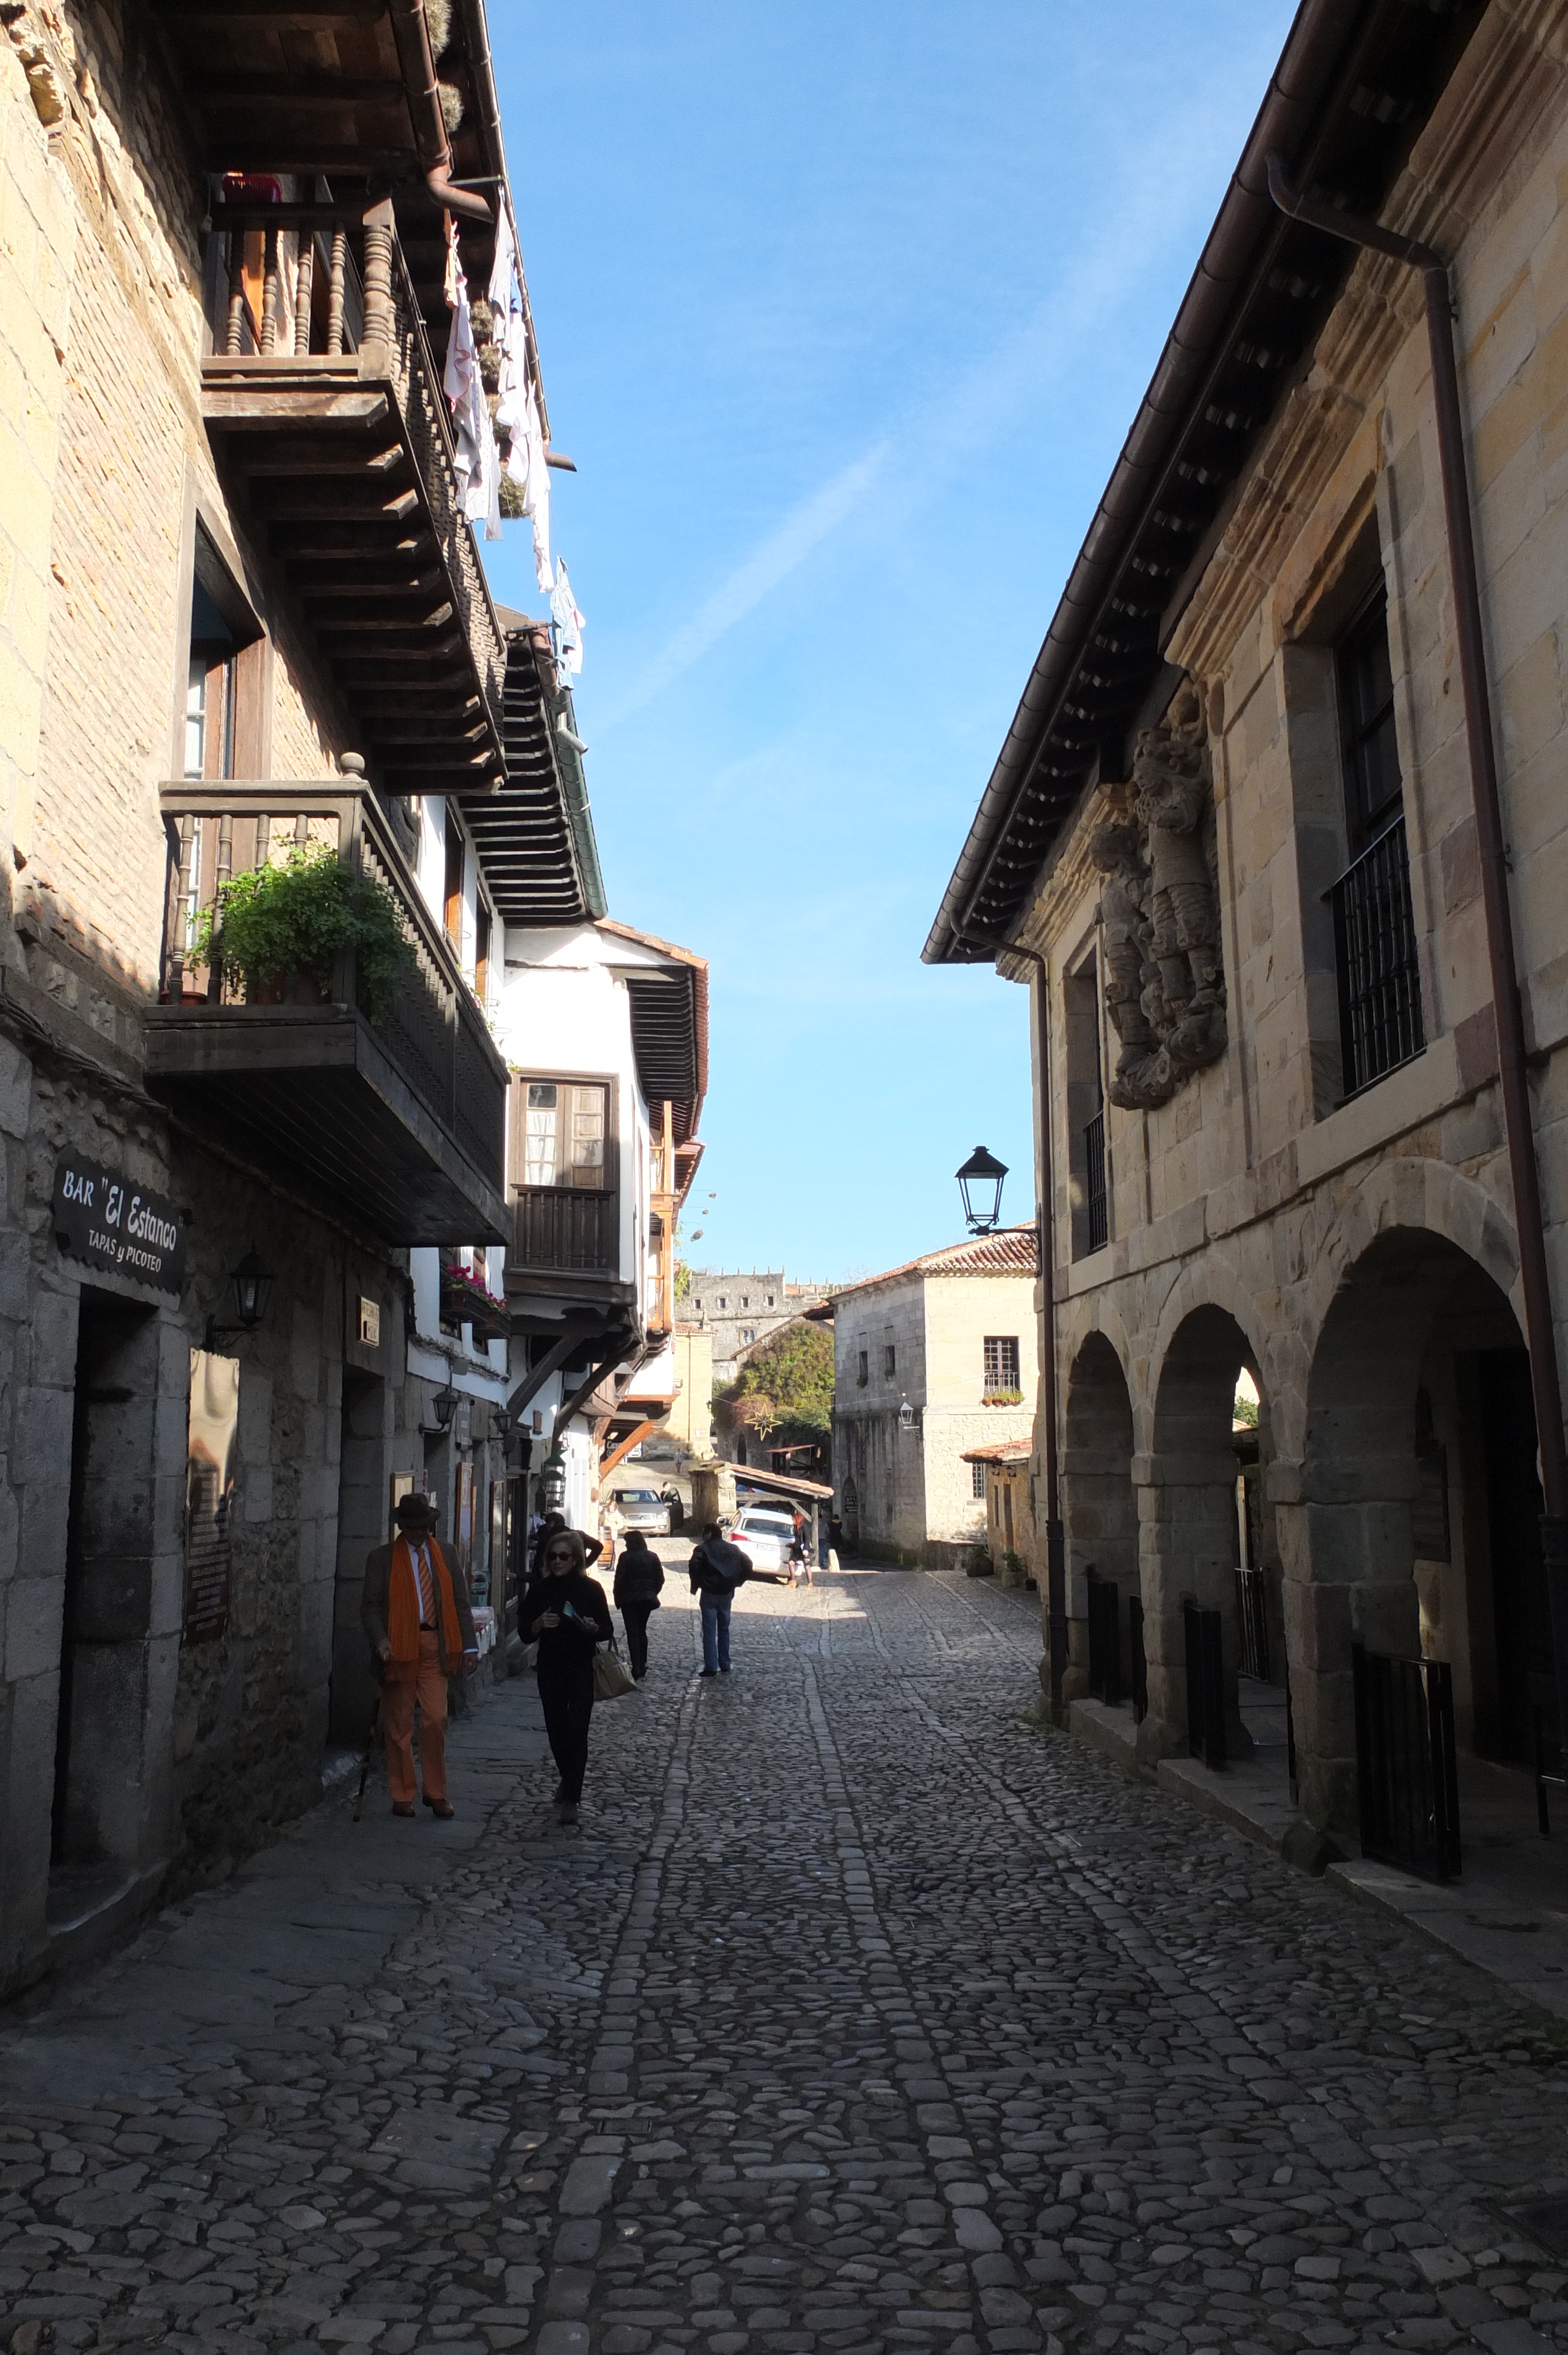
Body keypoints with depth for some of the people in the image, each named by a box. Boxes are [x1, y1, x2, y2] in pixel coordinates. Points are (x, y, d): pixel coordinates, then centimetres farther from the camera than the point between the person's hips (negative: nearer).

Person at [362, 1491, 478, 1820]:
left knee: (436, 1720, -4)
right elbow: (370, 1604, 0)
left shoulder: (445, 1555, 11)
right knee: (399, 1725, 5)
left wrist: (470, 1645, 1)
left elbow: (460, 1601, 9)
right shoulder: (381, 1557, 4)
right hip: (399, 1646, -1)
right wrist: (380, 1640, -18)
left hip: (434, 1645, 1)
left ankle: (436, 1793, 9)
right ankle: (403, 1796, 17)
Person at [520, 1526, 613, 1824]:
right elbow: (525, 1634, 5)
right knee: (556, 1730, 11)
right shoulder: (540, 1589, 2)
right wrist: (539, 1623, -16)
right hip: (550, 1668, 3)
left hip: (582, 1669, -3)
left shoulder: (590, 1589, -4)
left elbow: (607, 1631, 1)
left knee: (576, 1732, -8)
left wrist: (592, 1628, -21)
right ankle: (568, 1779, 38)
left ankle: (570, 1799, -3)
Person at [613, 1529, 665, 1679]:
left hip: (630, 1599, -5)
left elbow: (619, 1580, -11)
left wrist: (618, 1599, -2)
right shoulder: (653, 1557, 4)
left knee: (633, 1633, -1)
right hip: (647, 1599, 5)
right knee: (642, 1631, 18)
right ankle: (643, 1667, 20)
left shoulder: (626, 1557, -10)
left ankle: (637, 1671, -7)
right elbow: (660, 1579, 5)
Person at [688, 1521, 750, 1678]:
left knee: (709, 1631, -1)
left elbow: (695, 1566, -24)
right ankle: (725, 1666, 17)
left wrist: (695, 1586, -11)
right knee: (724, 1629, 15)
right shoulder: (733, 1550, 9)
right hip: (727, 1594, 5)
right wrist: (737, 1582, 14)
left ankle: (711, 1667, -4)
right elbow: (747, 1565, 7)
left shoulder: (703, 1550, -7)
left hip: (709, 1594, -4)